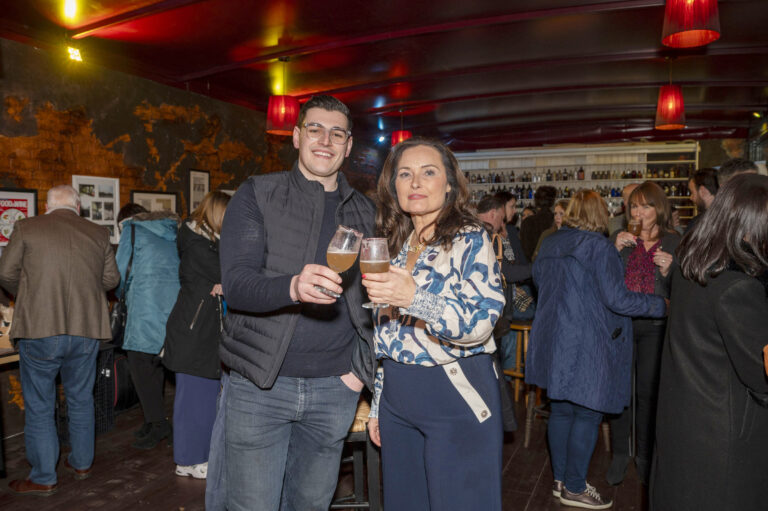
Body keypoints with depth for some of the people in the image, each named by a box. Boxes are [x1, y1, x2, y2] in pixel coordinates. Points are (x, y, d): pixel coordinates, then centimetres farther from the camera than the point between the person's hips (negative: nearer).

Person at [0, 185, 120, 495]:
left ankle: (43, 479, 19)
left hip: (39, 330, -3)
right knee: (81, 399, 19)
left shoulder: (26, 228, -2)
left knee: (39, 406, 10)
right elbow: (111, 279, 7)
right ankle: (81, 463, 32)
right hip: (86, 330, 3)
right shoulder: (98, 234, 3)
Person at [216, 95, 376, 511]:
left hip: (334, 387, 3)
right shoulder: (256, 195, -2)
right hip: (261, 384, -3)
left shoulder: (364, 212, 9)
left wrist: (362, 367, 3)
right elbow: (236, 284, -13)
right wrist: (293, 287, -34)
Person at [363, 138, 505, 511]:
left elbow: (480, 324, -20)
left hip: (457, 399, -5)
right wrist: (377, 404, 15)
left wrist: (414, 297, -34)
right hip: (397, 395, 6)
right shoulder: (394, 246, 9)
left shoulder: (471, 240, -7)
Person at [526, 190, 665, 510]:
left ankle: (561, 480, 27)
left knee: (561, 410, 15)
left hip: (554, 341, 7)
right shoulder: (598, 246, -14)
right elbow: (617, 299, -17)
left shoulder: (549, 245, 8)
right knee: (588, 414, 4)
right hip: (588, 346, -7)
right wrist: (661, 305, -5)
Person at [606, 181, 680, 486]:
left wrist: (668, 271, -16)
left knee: (648, 390, 5)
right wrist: (616, 250, -12)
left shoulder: (674, 242, 3)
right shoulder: (620, 238, 6)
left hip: (654, 326, -1)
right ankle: (619, 453, 19)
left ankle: (644, 455, 24)